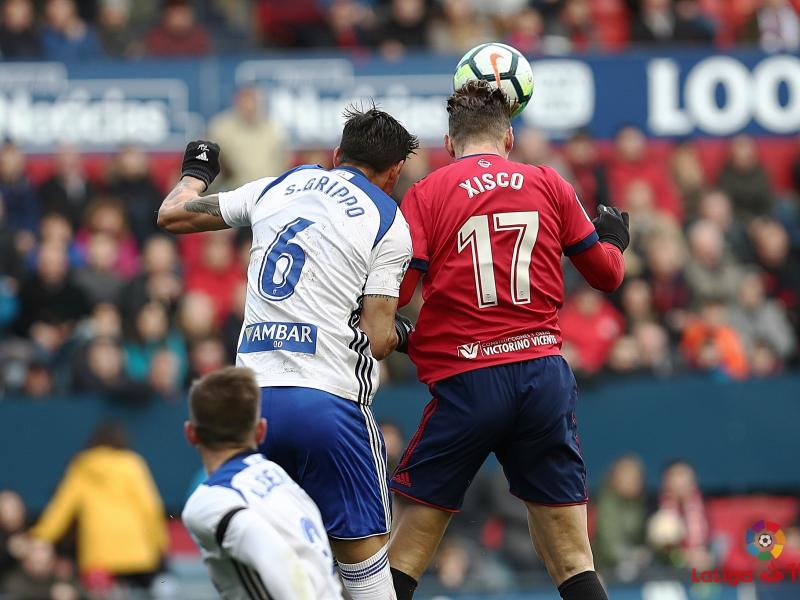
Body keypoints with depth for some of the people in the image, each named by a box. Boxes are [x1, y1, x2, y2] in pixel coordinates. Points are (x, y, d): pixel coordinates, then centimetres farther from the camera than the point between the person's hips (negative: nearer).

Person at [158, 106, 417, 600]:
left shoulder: (277, 188, 16)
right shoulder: (388, 223, 3)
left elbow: (173, 215, 26)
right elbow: (377, 341, -2)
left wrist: (196, 172, 47)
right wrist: (400, 333, 21)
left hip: (250, 399, 5)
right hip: (328, 401, -5)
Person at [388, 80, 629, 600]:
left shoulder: (427, 193, 3)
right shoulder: (549, 184, 10)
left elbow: (394, 290, -7)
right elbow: (606, 273, 17)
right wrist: (614, 240, 39)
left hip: (466, 383, -2)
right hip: (546, 374, 2)